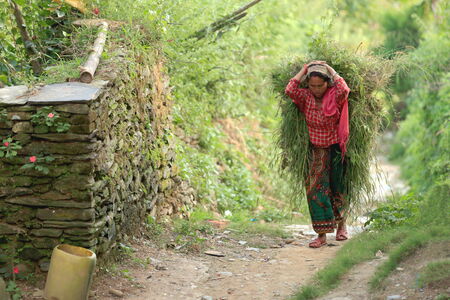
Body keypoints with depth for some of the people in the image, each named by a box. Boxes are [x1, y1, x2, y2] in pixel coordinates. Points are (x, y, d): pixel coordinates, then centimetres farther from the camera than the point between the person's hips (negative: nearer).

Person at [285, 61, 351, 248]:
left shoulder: (335, 96, -10)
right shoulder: (306, 97, -5)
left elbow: (344, 90, -33)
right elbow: (290, 90, -22)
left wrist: (330, 69, -19)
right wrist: (304, 69, -13)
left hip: (335, 148, -1)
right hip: (316, 150, 1)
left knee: (336, 189, 10)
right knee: (316, 188, -8)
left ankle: (341, 224, 35)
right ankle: (321, 235, -6)